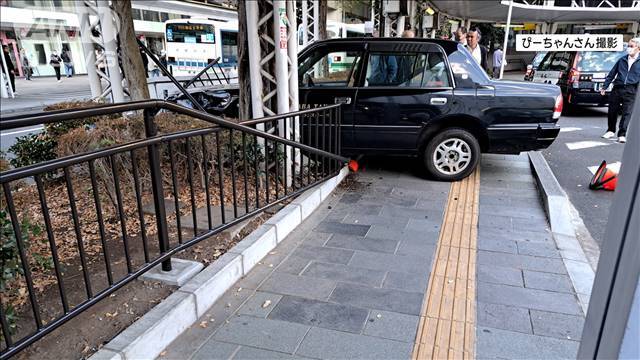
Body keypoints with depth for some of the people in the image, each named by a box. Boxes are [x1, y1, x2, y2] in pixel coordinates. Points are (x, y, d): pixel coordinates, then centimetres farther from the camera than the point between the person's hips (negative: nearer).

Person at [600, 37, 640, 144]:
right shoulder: (622, 60, 12)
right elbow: (612, 74, 15)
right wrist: (605, 87, 12)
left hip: (631, 91, -3)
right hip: (617, 89, 3)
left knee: (627, 113, -6)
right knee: (612, 111, 7)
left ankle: (622, 135, -3)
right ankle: (611, 131, 24)